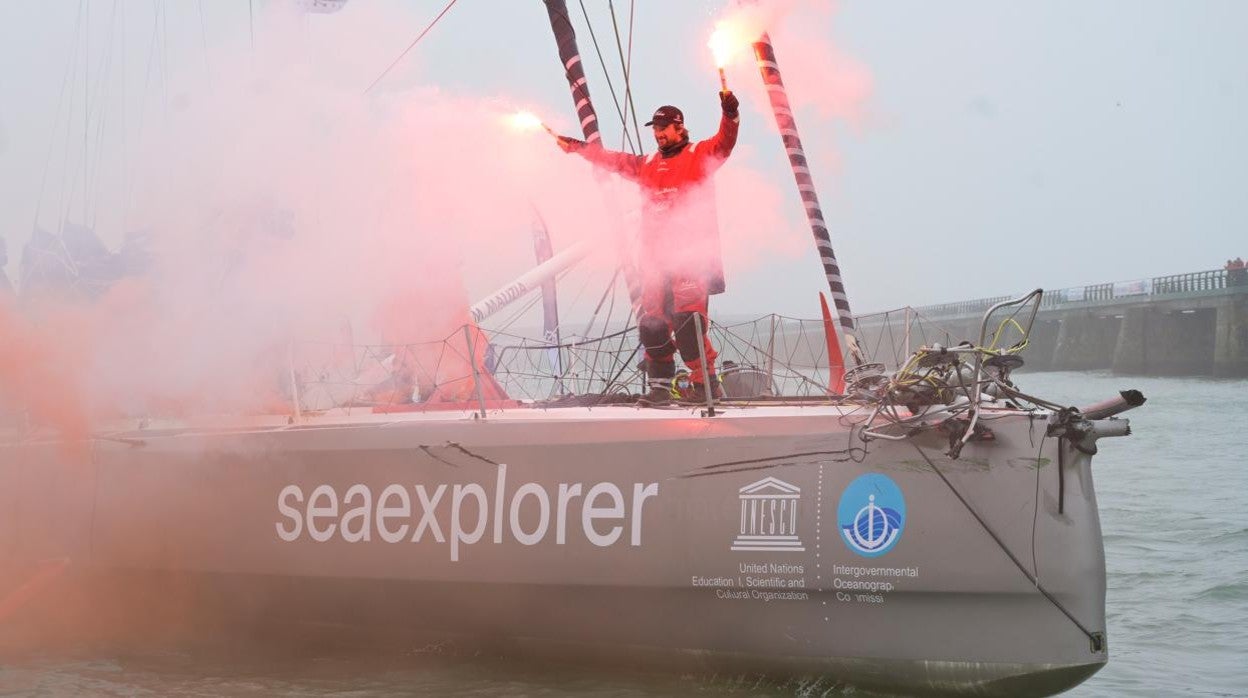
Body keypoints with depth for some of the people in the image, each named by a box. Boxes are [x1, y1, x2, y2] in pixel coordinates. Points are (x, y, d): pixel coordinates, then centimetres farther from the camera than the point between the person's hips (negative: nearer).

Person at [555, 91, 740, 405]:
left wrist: (730, 115, -31)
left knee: (687, 319, -16)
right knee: (651, 323, 2)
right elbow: (612, 159, 29)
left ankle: (706, 382, -8)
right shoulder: (647, 164, 21)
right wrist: (577, 147, 28)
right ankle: (660, 384, 12)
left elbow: (724, 142, -13)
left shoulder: (699, 155, 4)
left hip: (692, 255, -6)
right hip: (655, 257, 6)